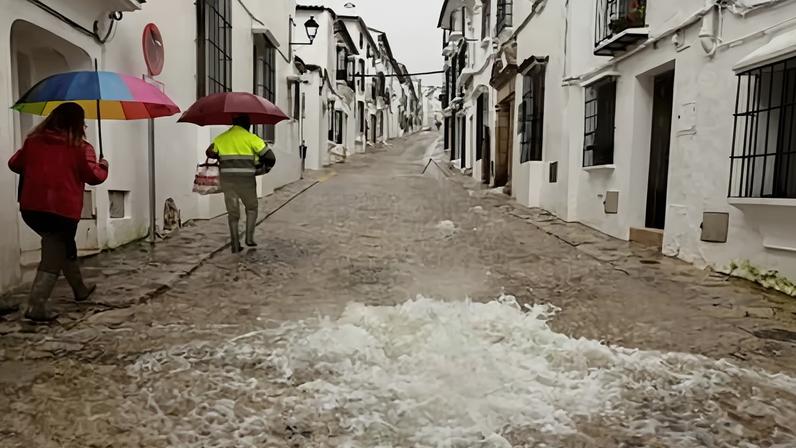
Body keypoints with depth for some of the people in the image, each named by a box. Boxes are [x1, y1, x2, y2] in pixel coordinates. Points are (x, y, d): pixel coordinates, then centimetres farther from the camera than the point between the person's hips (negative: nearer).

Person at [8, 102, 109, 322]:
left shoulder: (33, 140, 9)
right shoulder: (80, 147, -6)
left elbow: (14, 164, 17)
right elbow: (94, 177, -8)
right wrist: (103, 166, 12)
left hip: (31, 208, 6)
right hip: (63, 210, -6)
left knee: (63, 247, 24)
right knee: (53, 258, 3)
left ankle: (80, 289, 38)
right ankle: (36, 306, -4)